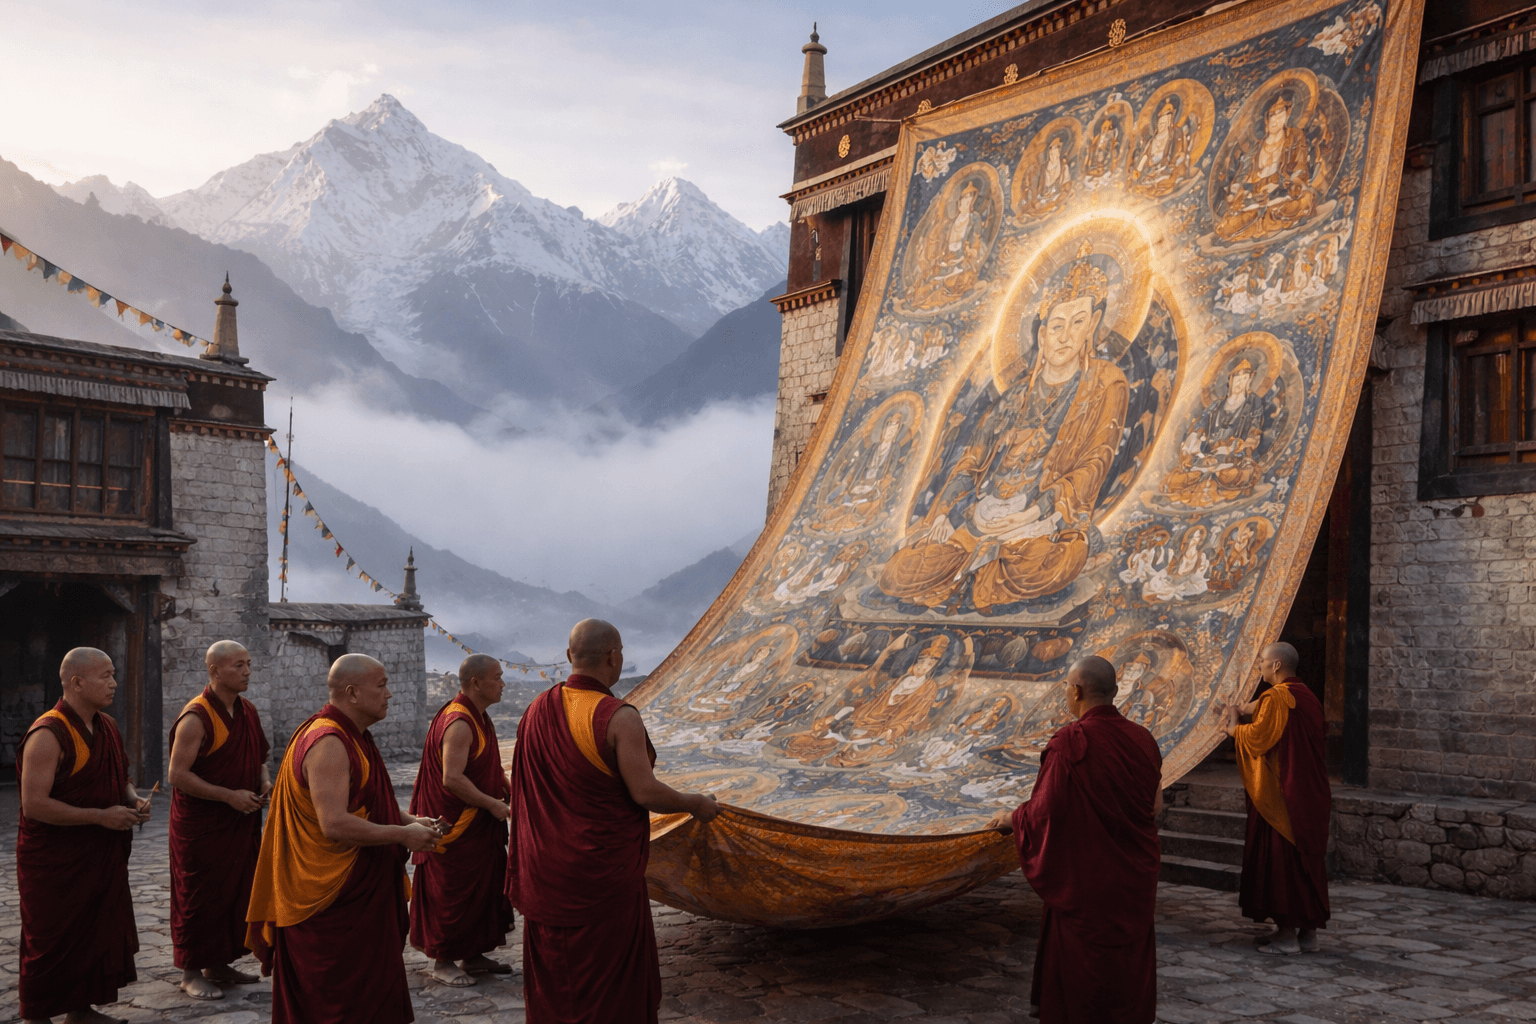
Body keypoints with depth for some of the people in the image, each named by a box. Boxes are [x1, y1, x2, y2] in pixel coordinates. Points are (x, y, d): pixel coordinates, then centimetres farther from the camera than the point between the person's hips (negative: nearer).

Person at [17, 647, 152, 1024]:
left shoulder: (107, 727, 9)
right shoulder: (48, 734, -18)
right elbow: (34, 804, -23)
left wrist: (134, 800, 1)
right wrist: (101, 816, -22)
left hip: (101, 857, 8)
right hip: (55, 861, -8)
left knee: (97, 933, 13)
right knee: (53, 940, 2)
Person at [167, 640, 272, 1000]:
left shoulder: (247, 711, 8)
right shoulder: (196, 717, -16)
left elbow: (259, 758, 21)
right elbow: (178, 775, -20)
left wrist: (265, 781, 0)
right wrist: (229, 795, -21)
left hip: (241, 823, 7)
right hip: (201, 826, -7)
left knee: (235, 893, 12)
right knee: (200, 896, 1)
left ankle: (219, 965, 24)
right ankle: (192, 972, 11)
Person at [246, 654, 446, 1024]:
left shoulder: (353, 738, 12)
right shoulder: (329, 743, -21)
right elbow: (334, 824, -29)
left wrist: (408, 821, 7)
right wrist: (402, 834, -20)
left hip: (359, 894, 10)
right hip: (333, 902, -10)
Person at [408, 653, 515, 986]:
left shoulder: (479, 718, 10)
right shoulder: (458, 724, -23)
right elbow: (453, 778, -29)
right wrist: (492, 804, -22)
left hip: (480, 827, 10)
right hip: (457, 828, -10)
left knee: (484, 888, 14)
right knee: (453, 893, 2)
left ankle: (473, 955, 25)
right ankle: (443, 961, 14)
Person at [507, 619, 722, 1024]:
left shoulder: (537, 710, 0)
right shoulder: (619, 717, -20)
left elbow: (524, 785, 9)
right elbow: (644, 792, -21)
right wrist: (694, 803, -4)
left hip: (547, 875, 6)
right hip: (604, 874, -6)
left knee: (552, 972, 18)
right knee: (612, 979, 8)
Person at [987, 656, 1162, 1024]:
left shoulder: (1070, 742, -21)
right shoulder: (1142, 739, -4)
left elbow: (1045, 809, -18)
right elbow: (1155, 806, 7)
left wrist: (1011, 819, 2)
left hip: (1084, 876, -5)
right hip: (1135, 875, 5)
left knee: (1077, 956, 10)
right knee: (1128, 956, 17)